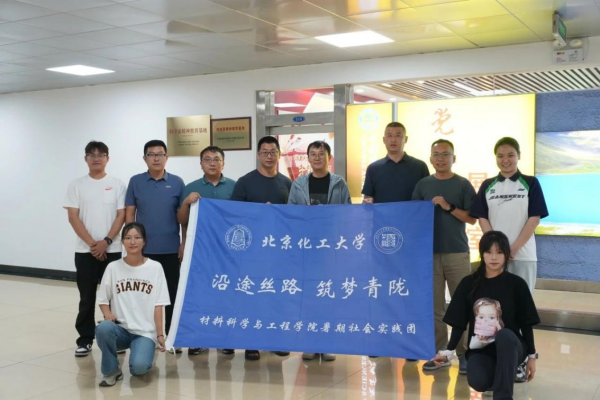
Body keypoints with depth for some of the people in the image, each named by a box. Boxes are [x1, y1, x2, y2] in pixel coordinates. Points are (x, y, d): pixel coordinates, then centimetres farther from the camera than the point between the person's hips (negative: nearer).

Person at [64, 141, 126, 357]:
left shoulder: (117, 184, 2)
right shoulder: (76, 185, 4)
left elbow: (121, 216, -2)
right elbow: (73, 218, -2)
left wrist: (106, 242, -12)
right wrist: (92, 243, -11)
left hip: (112, 249, 0)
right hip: (85, 250, 0)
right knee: (86, 297, 5)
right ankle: (85, 339, 14)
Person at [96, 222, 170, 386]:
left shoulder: (155, 268, 0)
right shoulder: (113, 267, 3)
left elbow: (158, 305, -1)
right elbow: (103, 300, 9)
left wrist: (160, 334, -6)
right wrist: (108, 314, -13)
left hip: (145, 332, -1)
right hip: (120, 329, 2)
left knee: (138, 366, -28)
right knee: (103, 328, -33)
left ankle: (146, 353, 11)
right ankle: (111, 370, -6)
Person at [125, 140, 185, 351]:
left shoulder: (177, 183, 2)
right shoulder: (136, 182, 2)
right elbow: (129, 213, 4)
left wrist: (184, 243, -1)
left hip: (170, 249, 0)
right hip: (143, 249, 0)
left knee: (171, 293, 6)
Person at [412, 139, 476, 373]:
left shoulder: (463, 185, 2)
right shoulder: (423, 185, 9)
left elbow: (472, 219, -2)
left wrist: (449, 207, -12)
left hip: (457, 252, -2)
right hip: (429, 252, 2)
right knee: (434, 306, 5)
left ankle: (464, 353, 9)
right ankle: (438, 352, 14)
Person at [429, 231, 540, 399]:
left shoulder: (516, 284, -2)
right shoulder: (469, 284, 1)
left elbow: (526, 324, 2)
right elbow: (459, 323, 4)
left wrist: (532, 356, 2)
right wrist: (448, 352, 0)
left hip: (510, 346, -1)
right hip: (479, 348, 2)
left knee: (504, 335, -37)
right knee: (478, 382, -29)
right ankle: (502, 373, 10)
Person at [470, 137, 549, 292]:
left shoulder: (530, 183, 3)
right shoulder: (487, 185, 9)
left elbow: (534, 218, -3)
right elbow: (482, 218, 4)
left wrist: (515, 248, -12)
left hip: (523, 254, -2)